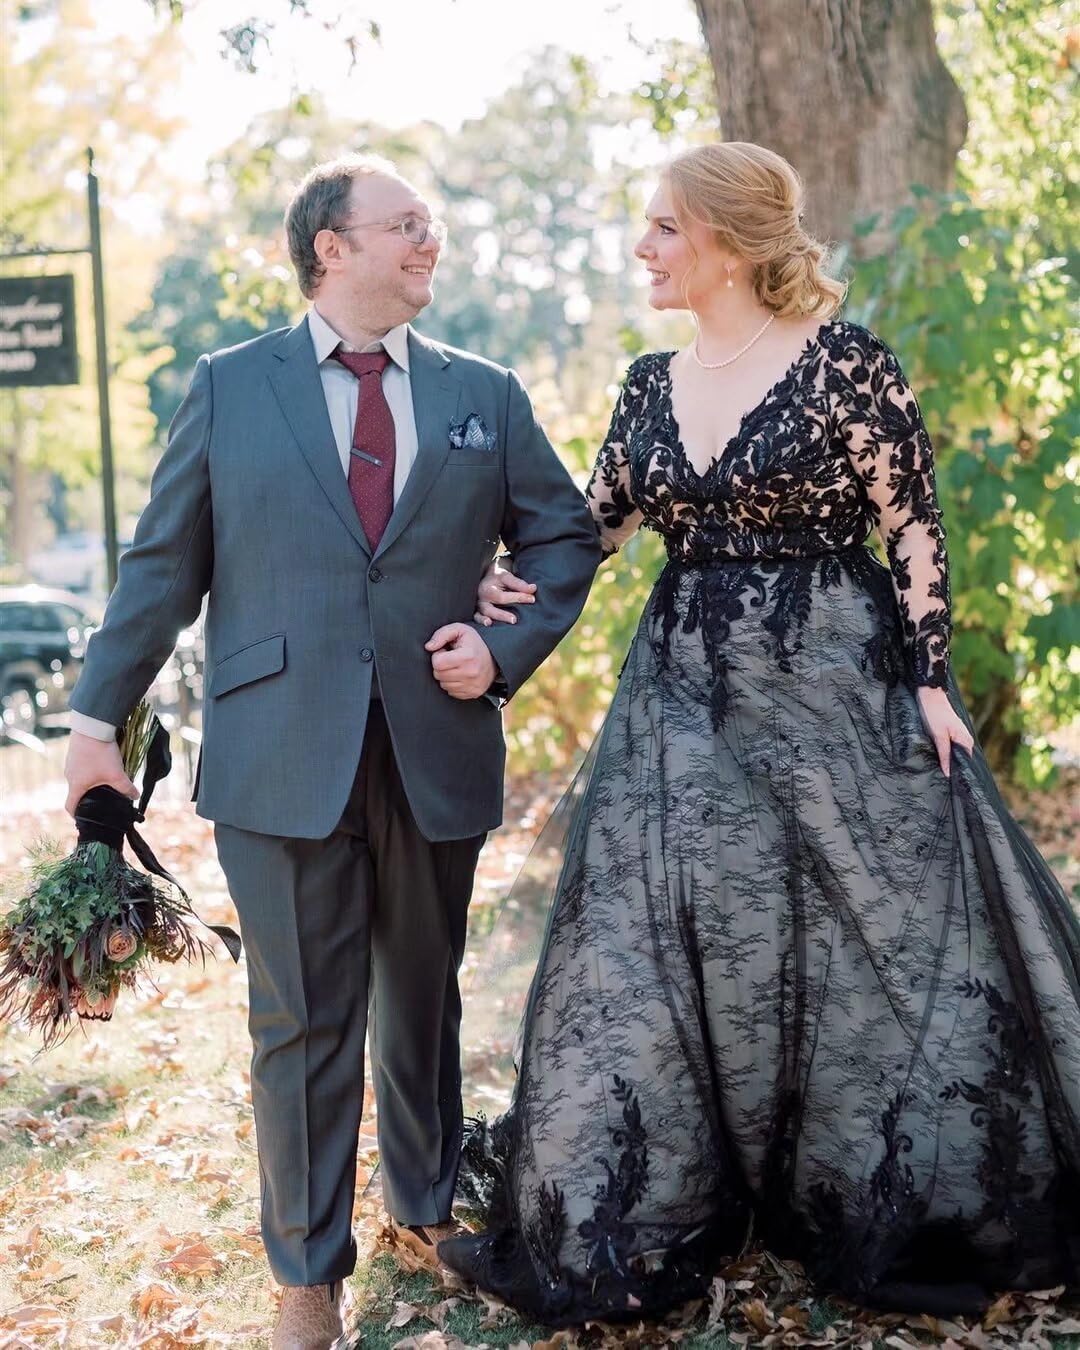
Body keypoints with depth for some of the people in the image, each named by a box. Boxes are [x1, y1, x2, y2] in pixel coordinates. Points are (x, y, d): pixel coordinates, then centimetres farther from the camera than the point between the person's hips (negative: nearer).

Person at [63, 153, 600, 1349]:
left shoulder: (484, 397, 10)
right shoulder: (228, 388, 4)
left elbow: (565, 536, 13)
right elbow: (163, 564, 4)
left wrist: (509, 649, -3)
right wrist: (99, 713, 0)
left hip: (435, 751, 2)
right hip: (282, 757, -2)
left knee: (424, 997, 16)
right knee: (302, 1021, 3)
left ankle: (426, 1207, 38)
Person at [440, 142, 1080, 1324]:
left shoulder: (845, 363, -8)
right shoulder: (653, 384, 8)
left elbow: (915, 532, -6)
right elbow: (594, 523, 15)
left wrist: (928, 680, -10)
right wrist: (504, 581, -2)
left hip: (834, 689, -4)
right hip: (686, 696, 5)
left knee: (865, 945, 6)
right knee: (659, 954, 6)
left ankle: (899, 1213, 27)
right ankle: (634, 1222, 22)